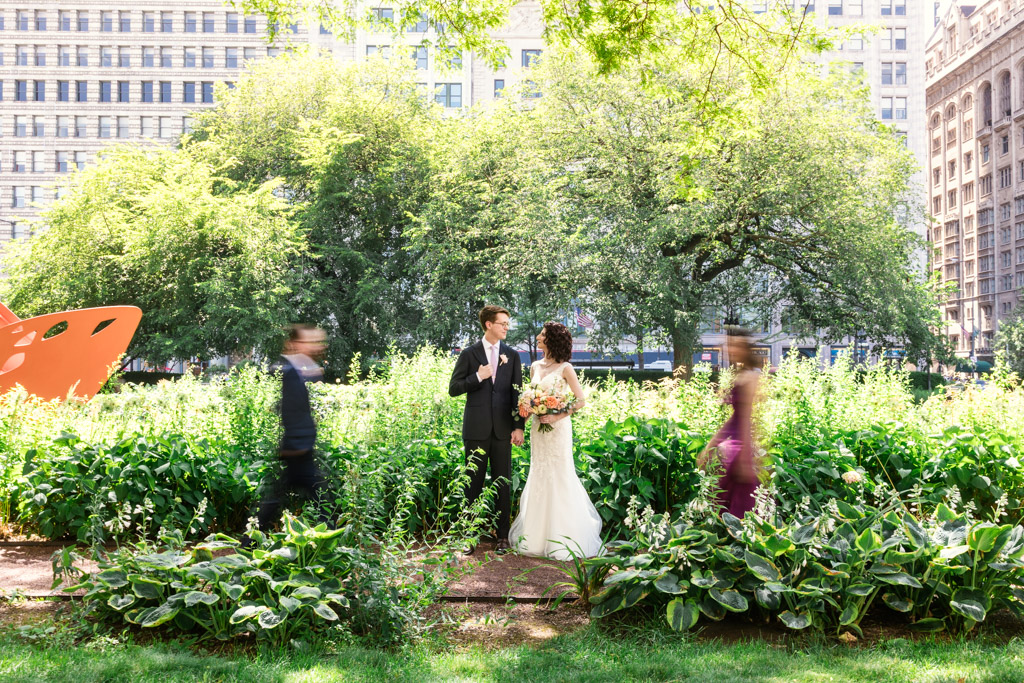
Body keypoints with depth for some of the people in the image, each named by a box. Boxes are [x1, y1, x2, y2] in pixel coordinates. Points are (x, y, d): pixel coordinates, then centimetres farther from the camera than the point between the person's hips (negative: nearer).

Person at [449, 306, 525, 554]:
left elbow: (517, 393, 6)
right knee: (474, 484, 3)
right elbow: (453, 388, 1)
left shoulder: (512, 356, 9)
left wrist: (518, 427, -1)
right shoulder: (469, 354, 3)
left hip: (502, 430, 2)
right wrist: (477, 377, -14)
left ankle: (502, 536, 12)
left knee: (503, 484, 5)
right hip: (476, 430, -2)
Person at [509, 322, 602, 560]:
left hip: (558, 428, -6)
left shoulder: (564, 368, -6)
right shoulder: (535, 367, 11)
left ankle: (562, 541, 5)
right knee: (539, 479, 8)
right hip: (538, 428, 6)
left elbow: (580, 401, -7)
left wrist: (557, 417, -17)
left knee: (559, 479, -3)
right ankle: (539, 537, 16)